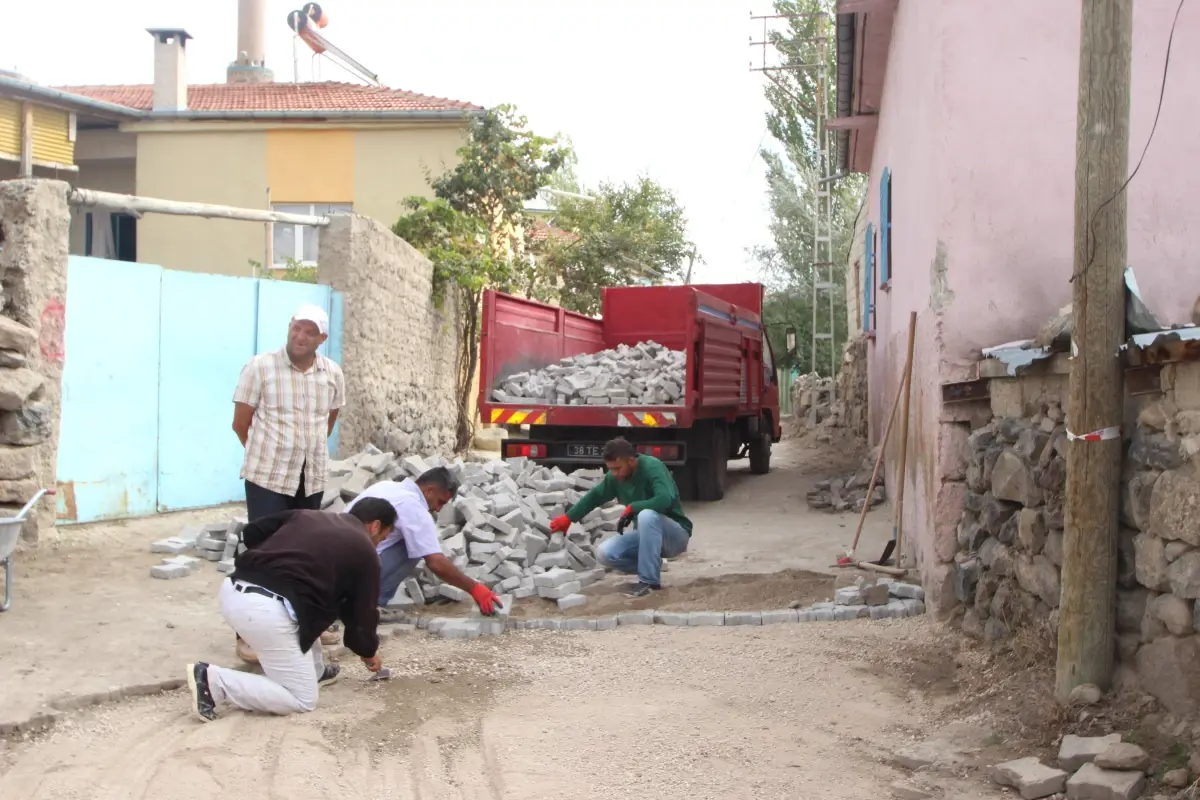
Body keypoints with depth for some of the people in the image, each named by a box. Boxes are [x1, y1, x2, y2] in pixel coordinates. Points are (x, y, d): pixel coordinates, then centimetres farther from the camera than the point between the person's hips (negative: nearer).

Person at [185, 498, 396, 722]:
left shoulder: (307, 515, 26)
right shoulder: (364, 552, 11)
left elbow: (251, 532, 22)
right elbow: (362, 610, 18)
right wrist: (368, 651, 37)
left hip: (232, 591, 8)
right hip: (267, 610, -8)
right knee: (302, 700, 5)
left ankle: (314, 672, 35)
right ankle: (215, 682, -6)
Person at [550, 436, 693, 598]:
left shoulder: (652, 467, -23)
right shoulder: (615, 477, -2)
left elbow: (666, 499, -38)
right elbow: (594, 496, 12)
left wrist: (631, 508, -29)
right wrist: (568, 518, 6)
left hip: (676, 535, -7)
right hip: (648, 535, 7)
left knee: (647, 515, -38)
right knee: (604, 553, -14)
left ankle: (650, 581, -26)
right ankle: (652, 567, 5)